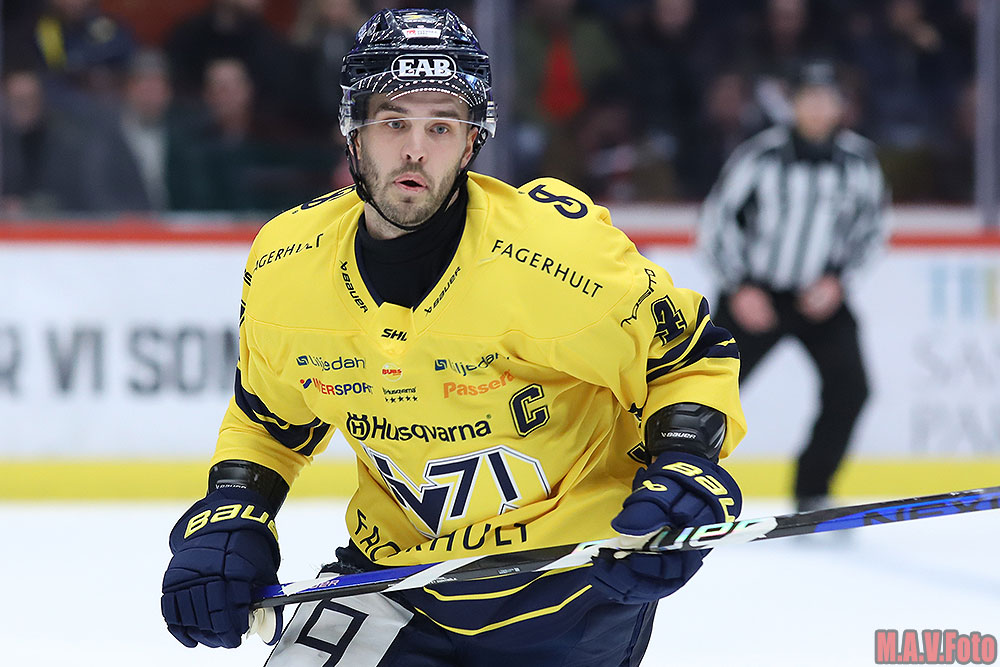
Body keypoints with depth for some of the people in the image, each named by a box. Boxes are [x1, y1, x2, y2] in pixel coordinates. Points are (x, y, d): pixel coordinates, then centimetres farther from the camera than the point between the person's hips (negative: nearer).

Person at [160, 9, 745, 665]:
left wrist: (684, 463, -26)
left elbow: (691, 356, -9)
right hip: (396, 561, 4)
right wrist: (230, 518, -4)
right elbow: (268, 416, 11)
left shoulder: (558, 247, -23)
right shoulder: (285, 264, -9)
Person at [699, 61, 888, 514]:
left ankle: (811, 494, -1)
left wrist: (837, 277, -5)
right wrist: (740, 288, -13)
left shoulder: (859, 159, -5)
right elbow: (716, 218, -7)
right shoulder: (761, 154, -14)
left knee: (849, 387, -15)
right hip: (754, 296, -2)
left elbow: (872, 225, 8)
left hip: (820, 295, 2)